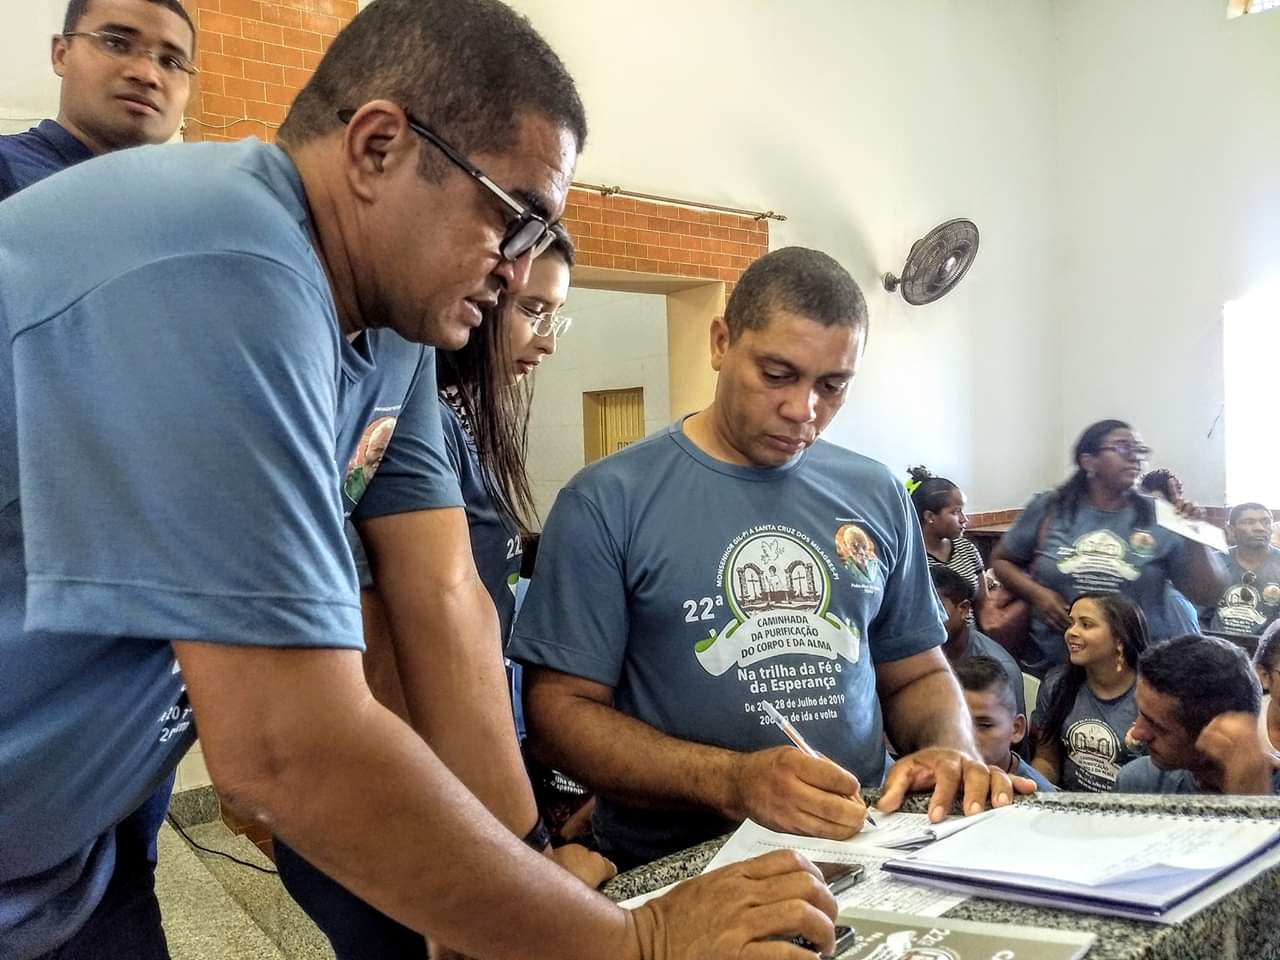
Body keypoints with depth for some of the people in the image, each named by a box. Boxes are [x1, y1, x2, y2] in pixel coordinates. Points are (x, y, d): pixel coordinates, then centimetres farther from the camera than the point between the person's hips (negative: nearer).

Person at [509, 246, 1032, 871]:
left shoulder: (877, 496, 10)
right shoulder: (607, 501, -5)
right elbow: (559, 710, -7)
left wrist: (951, 750, -3)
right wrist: (731, 783, -22)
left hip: (860, 859, 5)